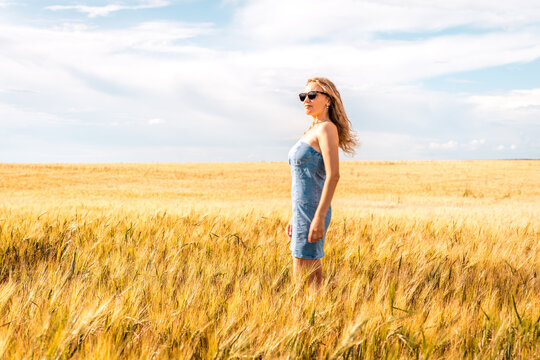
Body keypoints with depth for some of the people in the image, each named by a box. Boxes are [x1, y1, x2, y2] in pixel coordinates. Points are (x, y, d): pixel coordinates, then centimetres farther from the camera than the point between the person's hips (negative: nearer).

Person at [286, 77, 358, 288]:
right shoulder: (313, 131, 16)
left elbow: (333, 175, -20)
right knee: (311, 275, 13)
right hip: (303, 210, 9)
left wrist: (319, 218, -25)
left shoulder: (327, 128, -12)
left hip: (313, 210, -9)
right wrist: (295, 217, 21)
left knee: (303, 278, -5)